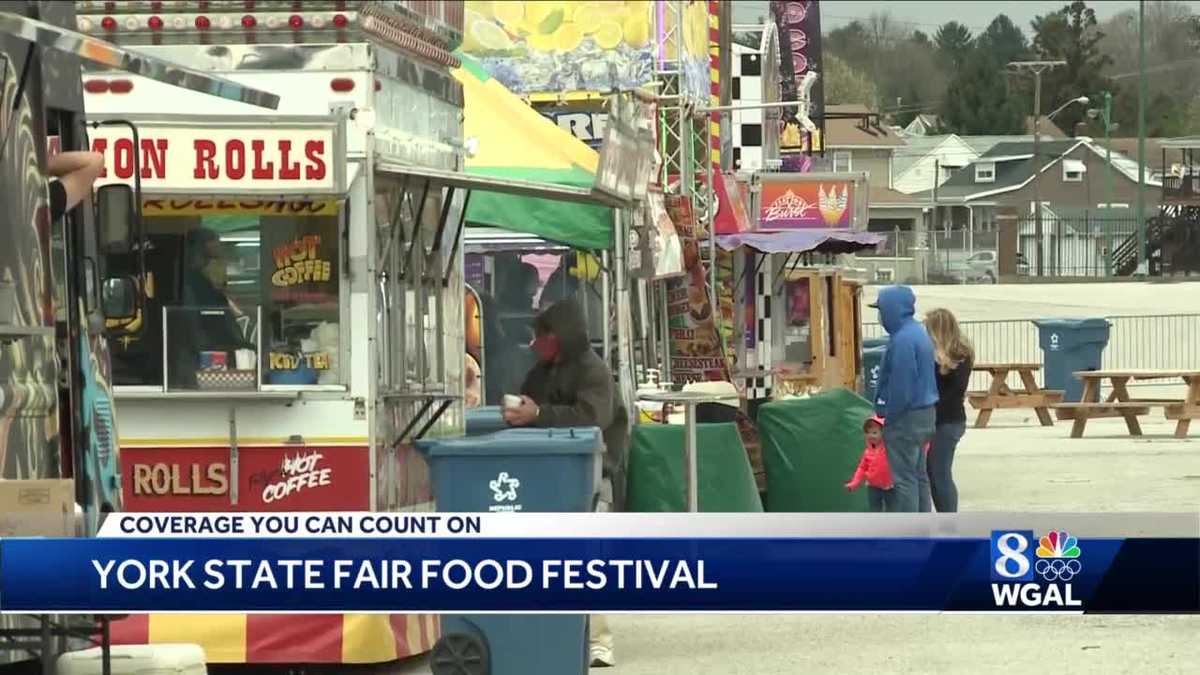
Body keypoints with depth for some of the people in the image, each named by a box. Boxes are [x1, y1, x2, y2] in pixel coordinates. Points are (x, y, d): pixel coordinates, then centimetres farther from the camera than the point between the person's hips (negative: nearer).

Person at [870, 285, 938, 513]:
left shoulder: (903, 340, -20)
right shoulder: (918, 333, 11)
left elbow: (901, 385, -22)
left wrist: (889, 415, -13)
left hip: (905, 417, -10)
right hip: (924, 412, 10)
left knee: (903, 478, -5)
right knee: (918, 475, 15)